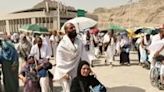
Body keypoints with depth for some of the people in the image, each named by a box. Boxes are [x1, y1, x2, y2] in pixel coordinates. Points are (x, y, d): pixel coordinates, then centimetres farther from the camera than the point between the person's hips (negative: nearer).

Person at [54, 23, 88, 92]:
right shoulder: (62, 44, -11)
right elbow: (60, 61, -12)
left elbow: (84, 56, 2)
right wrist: (64, 73, -16)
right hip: (67, 73, -4)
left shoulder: (79, 42, 3)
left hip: (78, 72, 5)